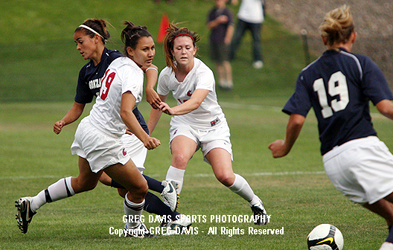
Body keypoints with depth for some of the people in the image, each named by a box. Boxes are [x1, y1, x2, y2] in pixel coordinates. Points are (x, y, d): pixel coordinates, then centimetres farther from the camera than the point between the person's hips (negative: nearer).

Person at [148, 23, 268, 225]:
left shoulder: (204, 73, -25)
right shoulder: (167, 74, -9)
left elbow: (195, 102, -44)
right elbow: (158, 103, 9)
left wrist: (172, 110, -62)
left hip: (213, 127, -2)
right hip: (184, 125, 3)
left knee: (225, 176, -15)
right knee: (180, 157, -32)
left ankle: (255, 202, 16)